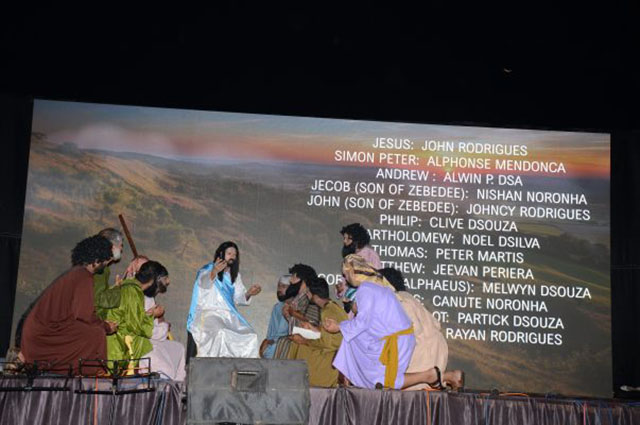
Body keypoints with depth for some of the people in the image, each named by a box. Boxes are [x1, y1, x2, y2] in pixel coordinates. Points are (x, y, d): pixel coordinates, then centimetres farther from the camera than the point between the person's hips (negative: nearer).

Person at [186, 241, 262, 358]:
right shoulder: (207, 270, 1)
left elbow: (239, 298, 14)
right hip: (208, 313, -5)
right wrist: (214, 273, -44)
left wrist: (249, 293, -9)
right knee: (220, 333, -35)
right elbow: (204, 283, -22)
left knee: (251, 336, -15)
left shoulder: (234, 275, 19)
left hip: (228, 316, 6)